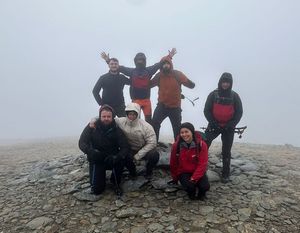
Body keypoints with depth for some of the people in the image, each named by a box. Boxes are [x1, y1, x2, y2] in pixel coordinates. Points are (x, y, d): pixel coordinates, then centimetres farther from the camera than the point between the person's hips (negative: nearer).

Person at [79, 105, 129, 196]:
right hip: (97, 160, -1)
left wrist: (117, 157, -40)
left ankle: (116, 183, -3)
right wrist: (91, 151, -39)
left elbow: (125, 147, -19)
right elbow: (82, 143, -17)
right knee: (97, 189, -13)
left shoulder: (116, 130, -13)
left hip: (111, 159, 1)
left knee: (121, 159, -33)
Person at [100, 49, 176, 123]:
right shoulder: (131, 71, 8)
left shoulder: (149, 70, 8)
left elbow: (159, 64, 6)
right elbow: (120, 68, 6)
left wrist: (169, 56, -1)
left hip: (146, 100, 1)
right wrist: (108, 60, -1)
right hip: (135, 100, -1)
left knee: (149, 120, 4)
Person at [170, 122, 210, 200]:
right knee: (189, 186, -28)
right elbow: (173, 163, -2)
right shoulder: (176, 145, -14)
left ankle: (201, 193, 14)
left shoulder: (201, 144, -17)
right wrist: (175, 178, 8)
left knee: (205, 186, -25)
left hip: (198, 172, 0)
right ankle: (191, 192, 11)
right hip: (183, 172, 0)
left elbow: (202, 164, -17)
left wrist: (194, 178, -24)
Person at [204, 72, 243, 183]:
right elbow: (206, 110, -3)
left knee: (226, 151, 8)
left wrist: (231, 125, -11)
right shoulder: (213, 94, -3)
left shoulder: (234, 96, -1)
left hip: (228, 128, 1)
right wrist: (213, 123, -12)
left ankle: (225, 174, 20)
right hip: (214, 125, 0)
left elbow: (239, 112, 0)